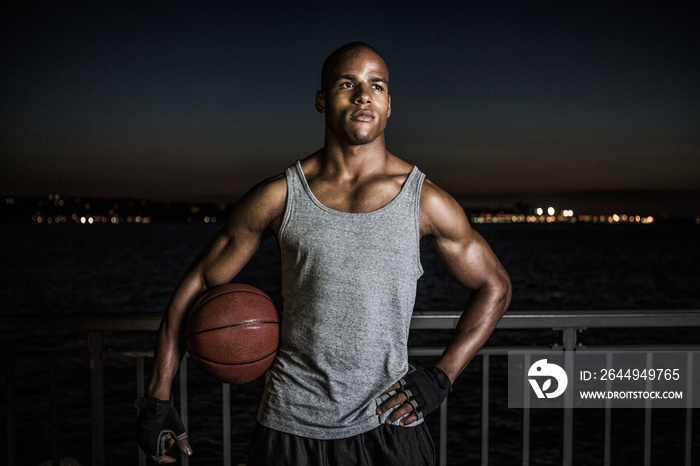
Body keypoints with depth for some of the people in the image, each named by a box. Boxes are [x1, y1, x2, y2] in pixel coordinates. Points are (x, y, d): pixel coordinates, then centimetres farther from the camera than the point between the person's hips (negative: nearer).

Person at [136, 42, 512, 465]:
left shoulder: (425, 200, -3)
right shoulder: (280, 197, -2)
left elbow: (495, 286, 9)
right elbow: (199, 282, 4)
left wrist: (441, 378, -1)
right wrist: (158, 399, 2)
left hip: (387, 426, 0)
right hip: (291, 427, 1)